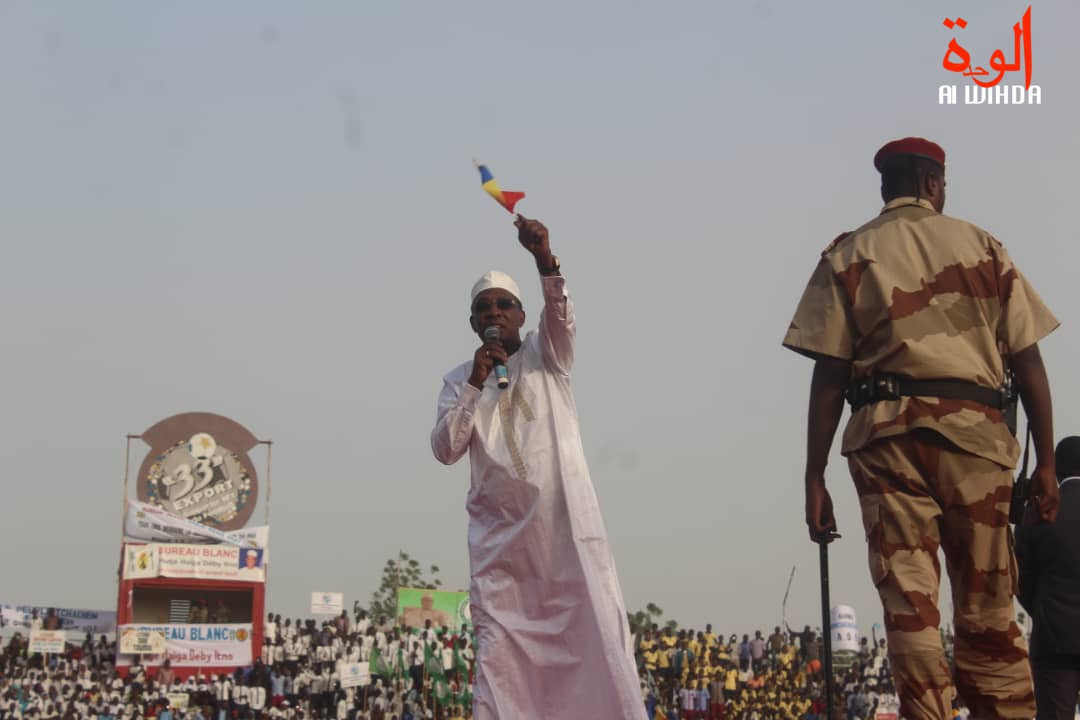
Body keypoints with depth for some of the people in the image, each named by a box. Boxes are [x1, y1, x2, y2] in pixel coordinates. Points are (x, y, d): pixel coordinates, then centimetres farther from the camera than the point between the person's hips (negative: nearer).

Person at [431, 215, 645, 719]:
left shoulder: (546, 354, 9)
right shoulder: (459, 380, 13)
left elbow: (560, 313, -13)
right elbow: (445, 449, 1)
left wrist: (544, 258, -31)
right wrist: (476, 384, -9)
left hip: (565, 518, -2)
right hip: (499, 531, 2)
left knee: (597, 630, -9)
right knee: (498, 649, -1)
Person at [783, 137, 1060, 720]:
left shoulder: (847, 256, 9)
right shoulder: (982, 246, 13)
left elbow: (828, 374, 0)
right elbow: (1028, 360, 5)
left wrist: (815, 480, 1)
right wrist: (1045, 462, 7)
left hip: (886, 431, -1)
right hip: (974, 427, 1)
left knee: (908, 599, -2)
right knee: (987, 605, 6)